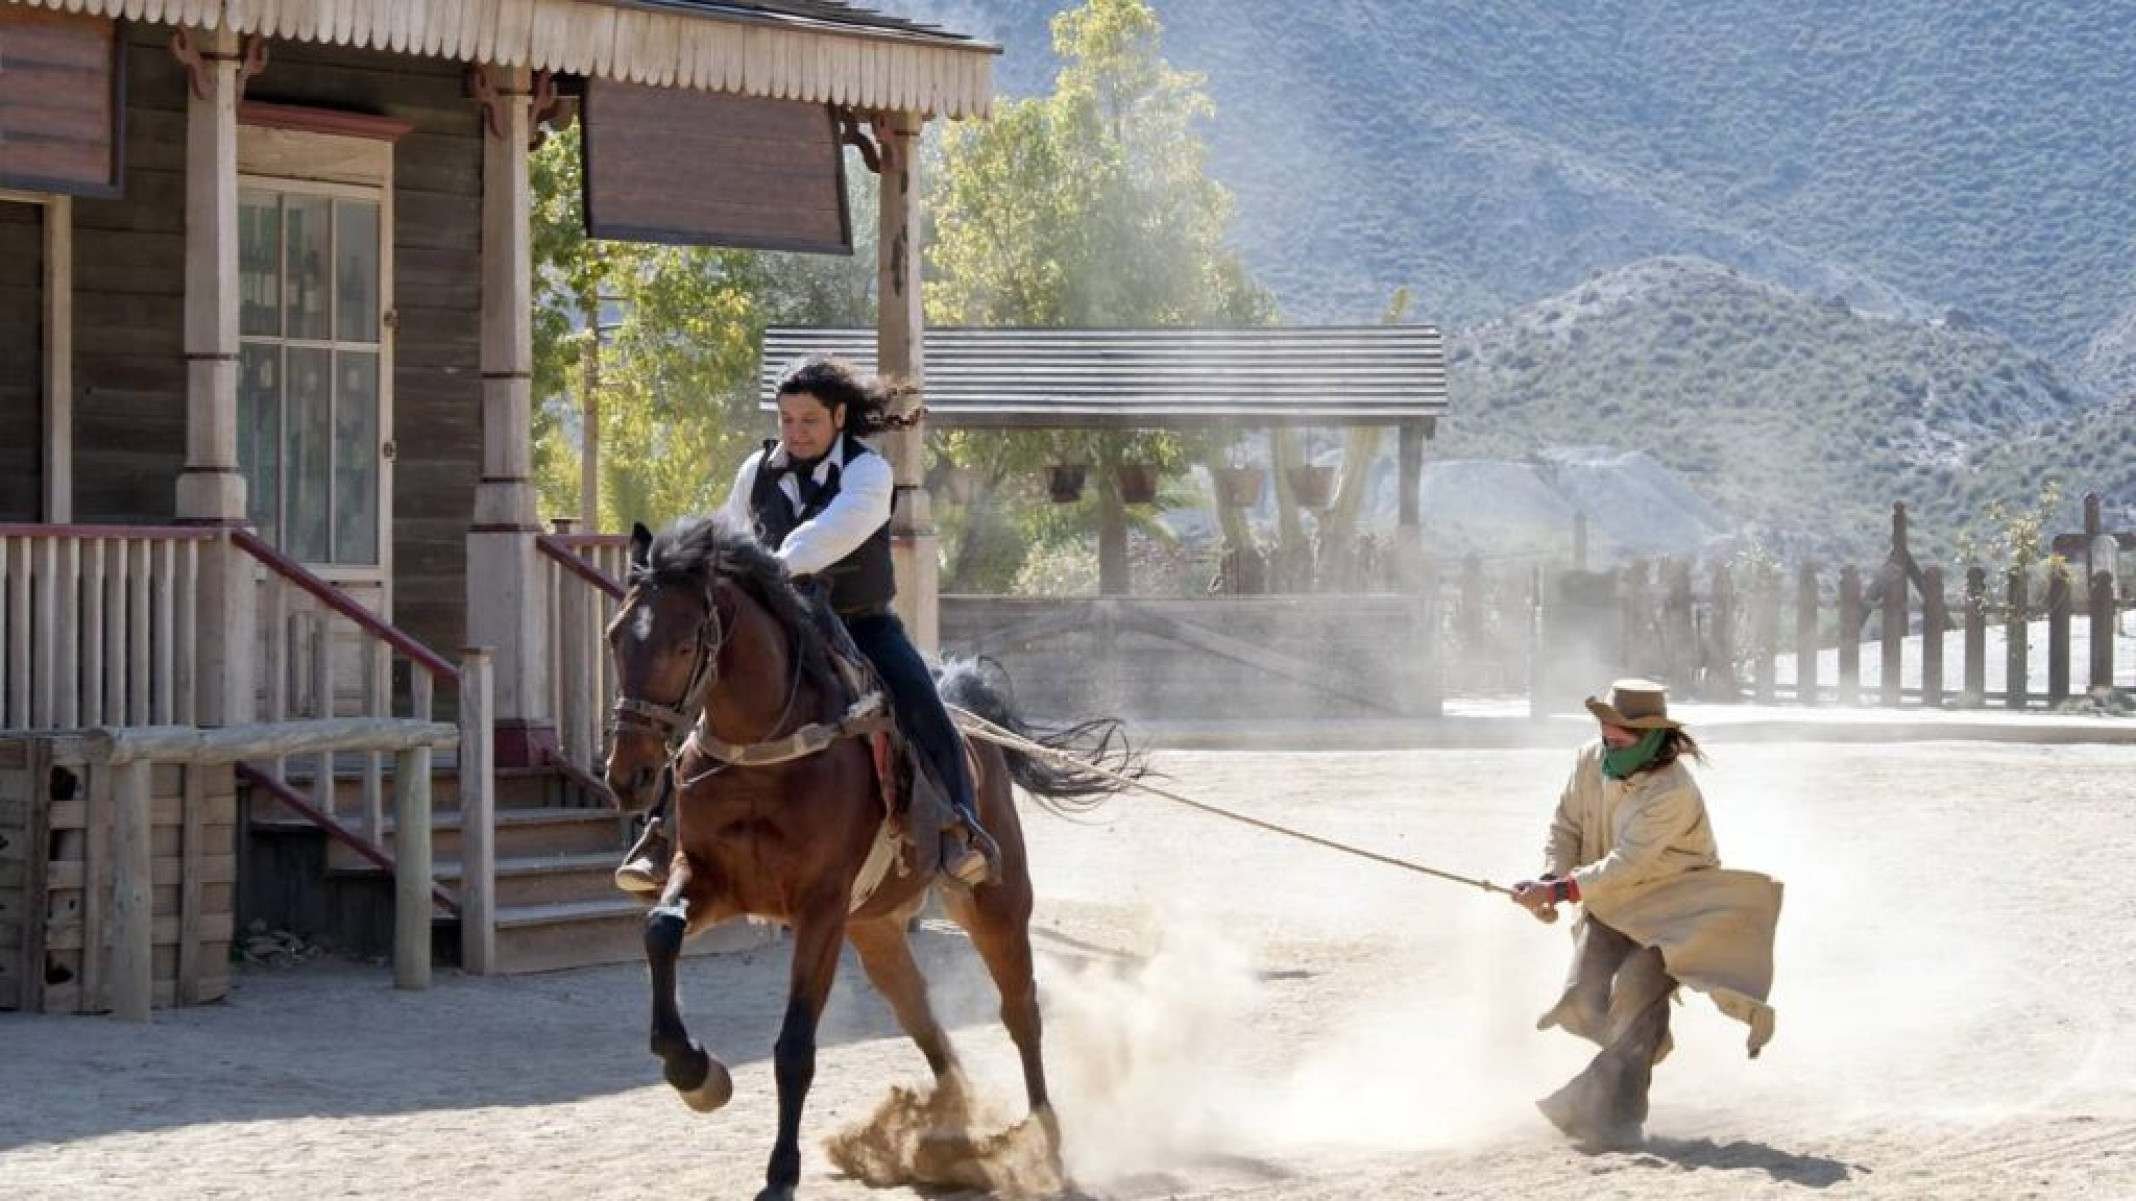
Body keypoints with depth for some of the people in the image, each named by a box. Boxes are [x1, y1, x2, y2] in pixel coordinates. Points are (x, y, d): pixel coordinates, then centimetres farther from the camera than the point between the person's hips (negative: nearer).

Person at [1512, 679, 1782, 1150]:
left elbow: (1626, 865, -30)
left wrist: (1559, 891, -35)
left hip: (1675, 906, -6)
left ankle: (1615, 1116, -15)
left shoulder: (1673, 792, -27)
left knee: (1635, 991, -23)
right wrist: (1550, 880, -14)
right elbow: (1566, 827, 4)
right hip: (1610, 904, 6)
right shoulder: (1591, 762, -7)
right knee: (1584, 999, -5)